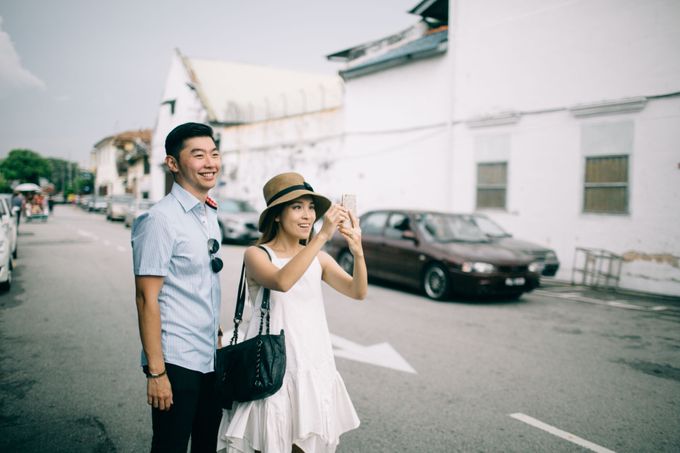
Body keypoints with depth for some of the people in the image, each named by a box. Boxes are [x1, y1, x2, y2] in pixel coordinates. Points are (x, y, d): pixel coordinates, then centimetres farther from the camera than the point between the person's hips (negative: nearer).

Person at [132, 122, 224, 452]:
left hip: (210, 359, 8)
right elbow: (146, 298, -17)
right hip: (176, 362, -7)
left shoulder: (210, 215, 8)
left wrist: (216, 337, 14)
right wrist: (155, 372, -16)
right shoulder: (160, 220, -16)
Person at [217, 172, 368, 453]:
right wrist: (323, 235, -32)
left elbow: (358, 292, -7)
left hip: (313, 367, 4)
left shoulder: (318, 258, 5)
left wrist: (358, 253, -25)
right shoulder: (257, 255, -8)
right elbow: (282, 282, -29)